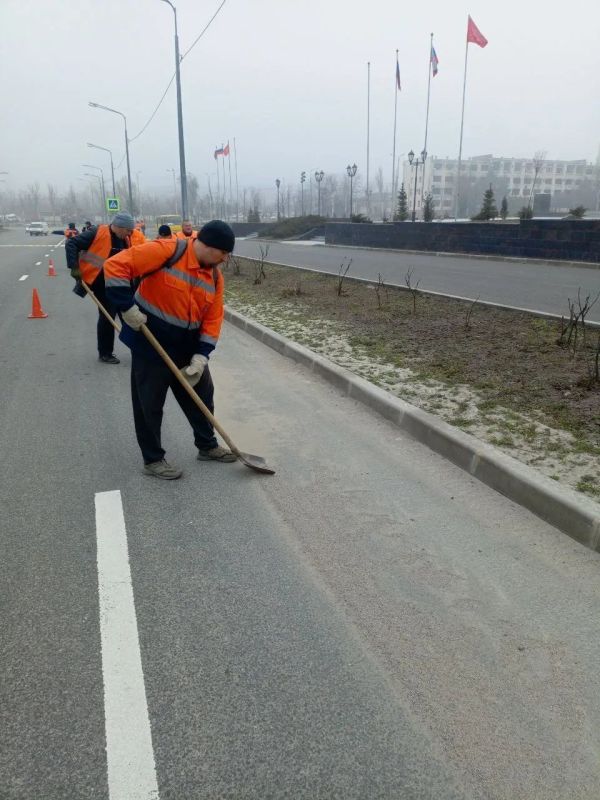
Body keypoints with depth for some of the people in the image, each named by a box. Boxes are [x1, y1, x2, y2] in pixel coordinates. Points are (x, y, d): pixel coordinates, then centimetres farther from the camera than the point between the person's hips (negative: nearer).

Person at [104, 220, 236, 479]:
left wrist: (201, 355, -9)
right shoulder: (166, 251, -20)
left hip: (188, 346, 7)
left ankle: (207, 446, 34)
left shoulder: (215, 275, 1)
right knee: (150, 404, 5)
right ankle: (153, 459, 21)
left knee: (201, 395, 15)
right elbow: (115, 266, -23)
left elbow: (212, 318, 1)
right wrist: (128, 308, -23)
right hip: (150, 343, -6)